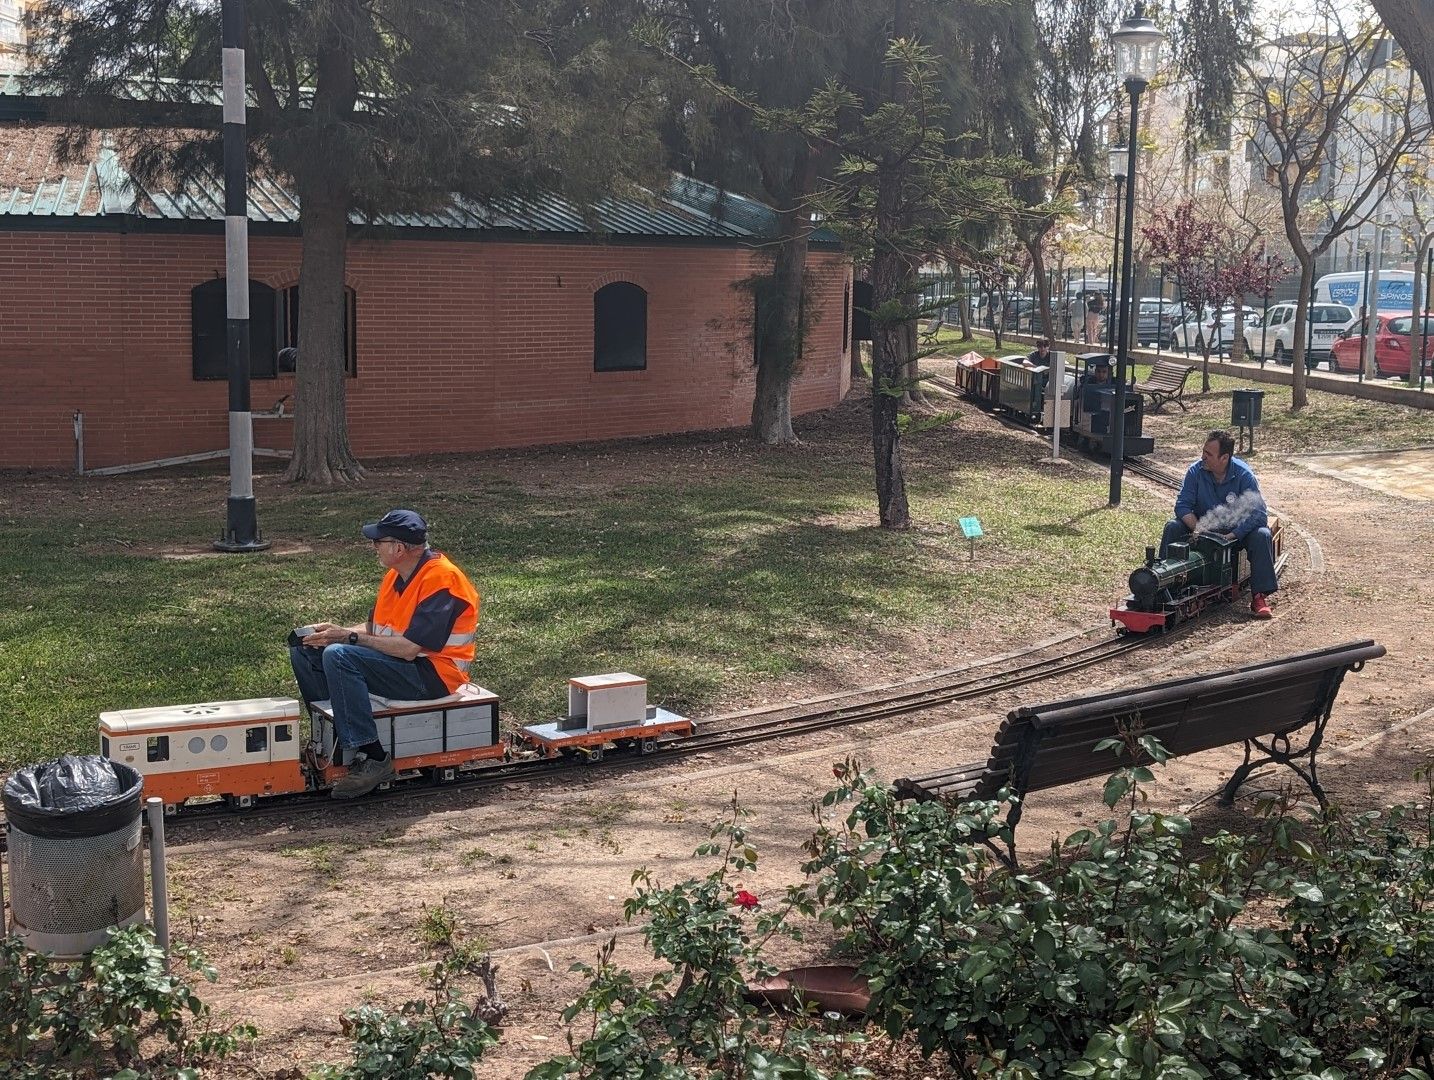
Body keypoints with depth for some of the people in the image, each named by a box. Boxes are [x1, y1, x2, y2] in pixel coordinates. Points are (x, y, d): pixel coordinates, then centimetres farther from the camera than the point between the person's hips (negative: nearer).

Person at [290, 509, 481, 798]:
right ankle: (335, 738, -3)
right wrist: (334, 632, -4)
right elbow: (374, 628, 16)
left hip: (432, 674, -10)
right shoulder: (397, 574, 9)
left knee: (338, 656, -29)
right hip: (399, 663, 10)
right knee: (304, 650, 4)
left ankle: (372, 758, -28)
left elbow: (409, 649, -25)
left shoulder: (442, 579, -20)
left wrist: (348, 636, -17)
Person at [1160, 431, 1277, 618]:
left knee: (1261, 535, -31)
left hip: (1237, 530, -2)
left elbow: (1258, 515, -24)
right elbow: (1182, 505, -13)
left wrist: (1231, 536, -35)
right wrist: (1198, 528, -31)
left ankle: (1260, 596, -29)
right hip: (1204, 526, 2)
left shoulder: (1244, 475, -20)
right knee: (1173, 528, -22)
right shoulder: (1196, 471, -12)